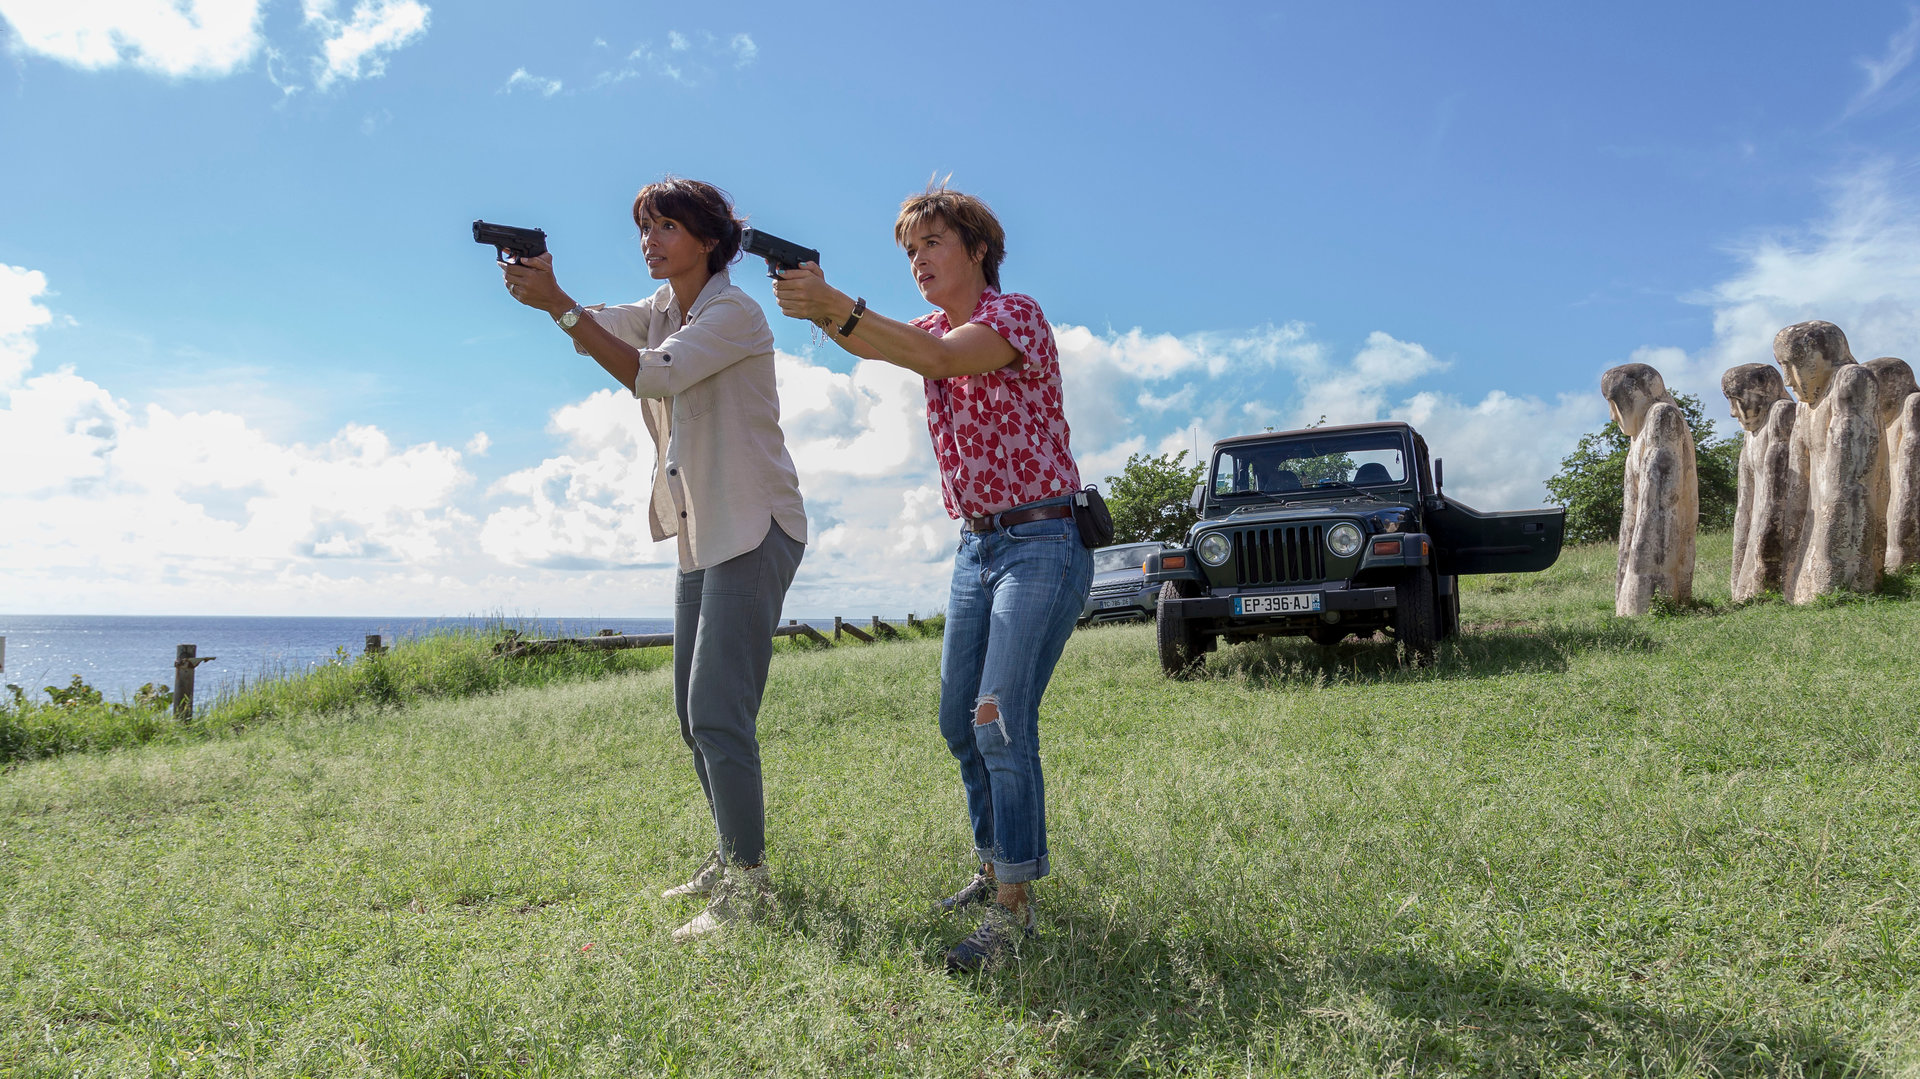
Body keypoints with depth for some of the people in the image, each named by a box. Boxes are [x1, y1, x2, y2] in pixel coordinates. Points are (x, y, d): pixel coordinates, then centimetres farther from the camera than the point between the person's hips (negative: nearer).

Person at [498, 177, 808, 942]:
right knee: (695, 715, 13)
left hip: (754, 532, -9)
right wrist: (538, 286, -19)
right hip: (701, 535, 9)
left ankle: (749, 881, -5)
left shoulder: (734, 313, -11)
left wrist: (558, 304, -26)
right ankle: (730, 859, 26)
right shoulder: (660, 310, 15)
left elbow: (653, 375, -24)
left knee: (718, 713, -13)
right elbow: (594, 329, 0)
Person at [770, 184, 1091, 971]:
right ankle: (994, 868, 25)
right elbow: (872, 344, -1)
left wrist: (836, 306, -40)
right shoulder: (936, 328, 16)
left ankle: (1014, 902, -6)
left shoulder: (1016, 314, -10)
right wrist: (818, 306, -21)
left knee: (1002, 716, -15)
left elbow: (942, 357, -29)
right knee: (959, 721, 10)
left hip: (1043, 543, -8)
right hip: (977, 547, 8)